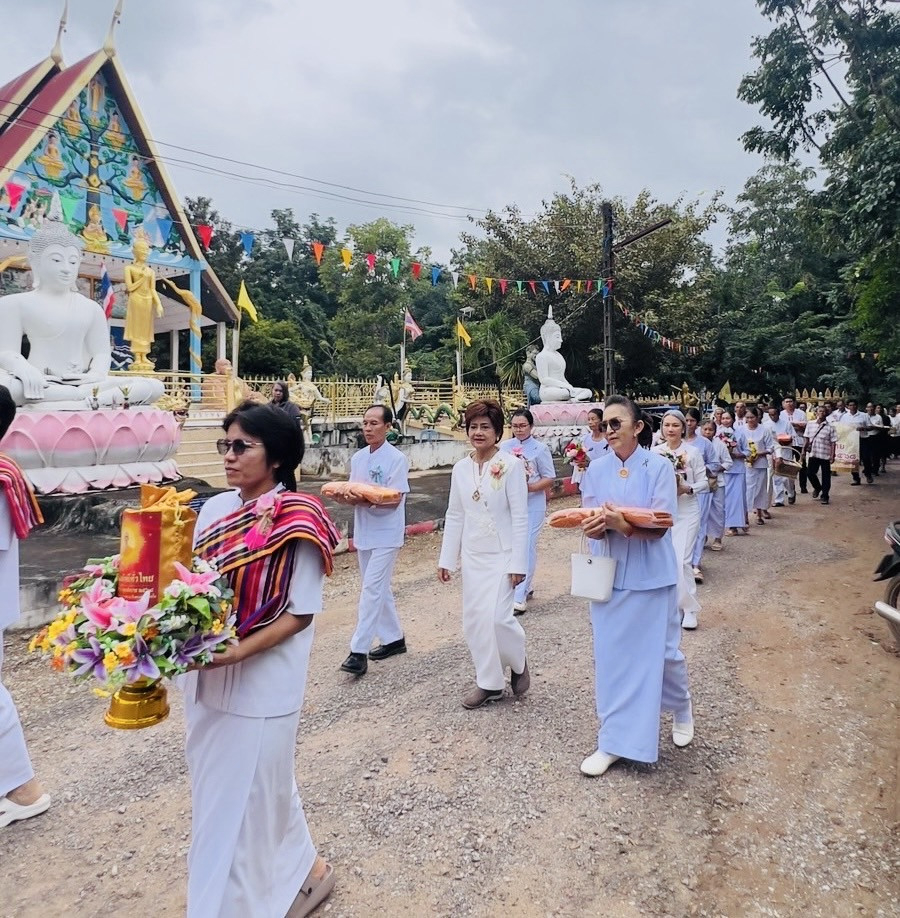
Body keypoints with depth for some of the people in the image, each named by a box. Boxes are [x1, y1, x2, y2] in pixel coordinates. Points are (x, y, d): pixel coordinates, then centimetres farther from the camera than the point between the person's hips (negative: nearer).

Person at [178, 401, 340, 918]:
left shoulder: (297, 522, -16)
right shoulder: (215, 510, 2)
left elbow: (300, 613, -15)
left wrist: (235, 652, -23)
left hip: (261, 686, -7)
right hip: (206, 677, 7)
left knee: (240, 803, 10)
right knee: (262, 791, 23)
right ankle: (302, 871, 47)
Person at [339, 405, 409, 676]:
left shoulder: (397, 459, -12)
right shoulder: (358, 458, 8)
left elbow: (395, 500, -16)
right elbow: (354, 494, 10)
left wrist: (366, 498, -27)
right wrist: (347, 496, -13)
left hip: (386, 535, -7)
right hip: (363, 532, 7)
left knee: (371, 590, -9)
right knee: (379, 589, 15)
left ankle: (359, 651, -6)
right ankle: (394, 638, 29)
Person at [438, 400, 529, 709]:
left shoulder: (510, 465, -10)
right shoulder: (461, 468, 4)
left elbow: (520, 517, -11)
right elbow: (454, 516, 9)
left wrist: (518, 563, -14)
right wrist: (446, 559, 8)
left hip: (502, 556, -5)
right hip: (472, 556, 5)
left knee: (497, 618, -12)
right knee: (473, 620, 7)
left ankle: (518, 662, 19)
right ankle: (489, 682, 23)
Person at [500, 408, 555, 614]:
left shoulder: (540, 449, -7)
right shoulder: (505, 446, 3)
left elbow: (549, 479, -5)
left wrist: (530, 487, -19)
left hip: (532, 505, -4)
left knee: (527, 547, -5)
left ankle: (520, 597, -2)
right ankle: (525, 587, 30)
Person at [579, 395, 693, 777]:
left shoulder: (659, 466, -9)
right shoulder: (596, 470, 0)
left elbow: (659, 528, -16)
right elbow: (591, 527, -2)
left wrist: (623, 525, -34)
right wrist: (595, 527, -26)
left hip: (651, 576, -2)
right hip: (609, 576, 3)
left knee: (661, 652, 10)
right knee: (609, 656, 6)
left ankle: (681, 706, 43)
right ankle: (613, 741, 19)